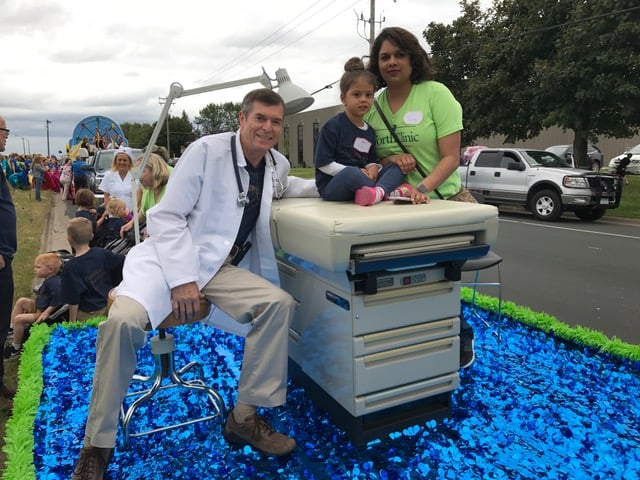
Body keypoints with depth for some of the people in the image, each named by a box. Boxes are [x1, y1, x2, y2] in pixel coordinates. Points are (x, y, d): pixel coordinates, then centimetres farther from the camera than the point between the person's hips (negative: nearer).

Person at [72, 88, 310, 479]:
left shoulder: (278, 165, 7)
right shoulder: (207, 150, -10)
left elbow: (282, 188, 32)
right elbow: (166, 216, -11)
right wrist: (182, 279, -21)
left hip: (223, 268, 5)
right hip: (171, 256, -4)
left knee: (279, 303, -19)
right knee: (123, 321, -29)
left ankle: (246, 416, -6)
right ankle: (98, 444, -7)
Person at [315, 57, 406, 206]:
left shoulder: (370, 131, 15)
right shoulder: (332, 126, -7)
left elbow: (372, 160, 20)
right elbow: (323, 163, -12)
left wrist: (373, 167, -7)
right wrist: (357, 172, -17)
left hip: (360, 184, 7)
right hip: (330, 186, -7)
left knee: (396, 167, -7)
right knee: (351, 173, -39)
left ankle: (376, 192, -39)